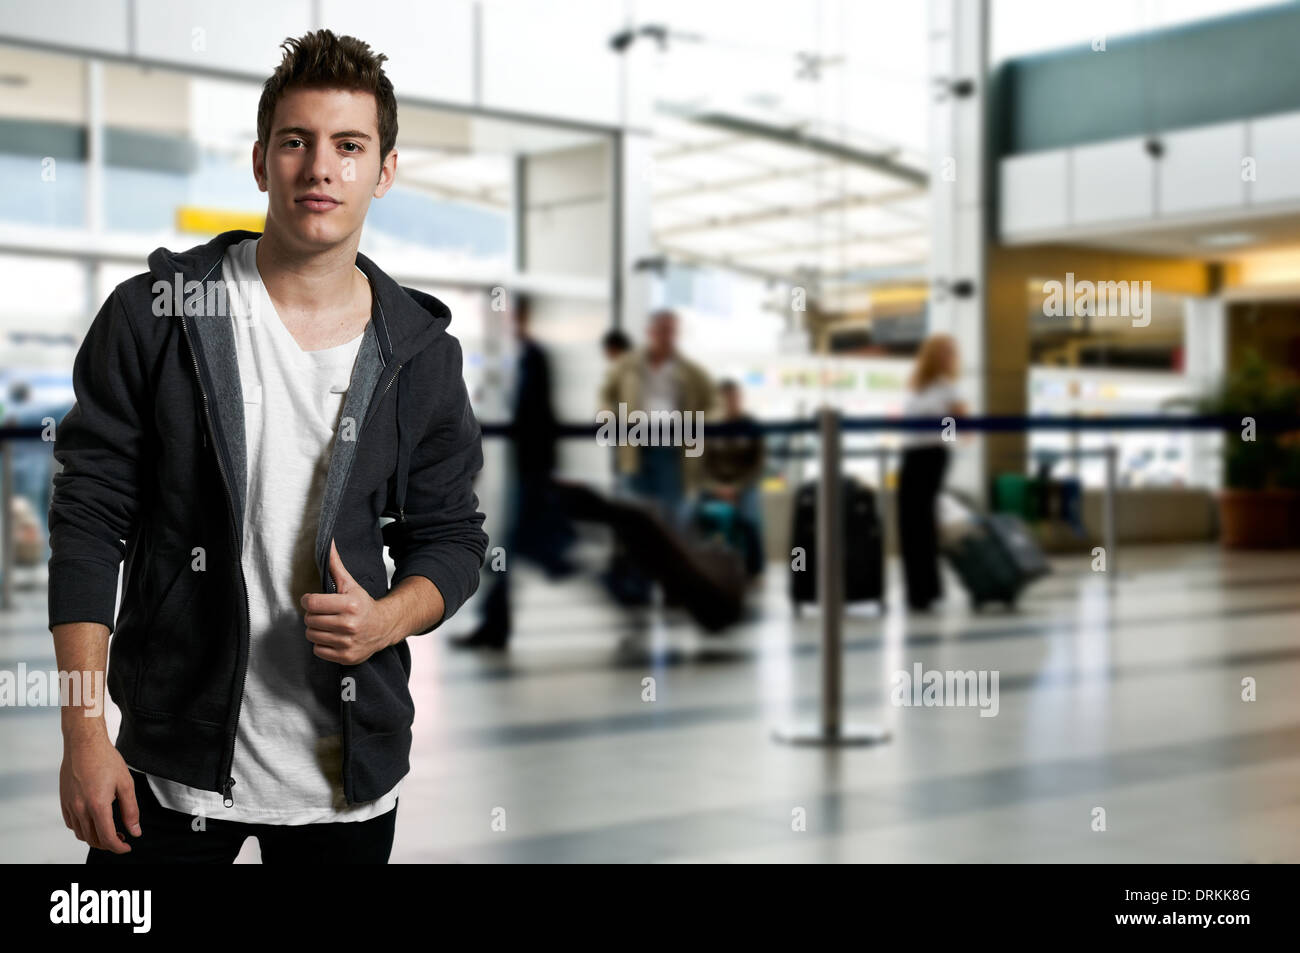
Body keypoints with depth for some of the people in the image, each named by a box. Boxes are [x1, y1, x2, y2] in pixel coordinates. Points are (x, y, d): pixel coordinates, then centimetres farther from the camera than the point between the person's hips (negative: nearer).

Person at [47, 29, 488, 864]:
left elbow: (452, 536, 8)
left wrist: (387, 618, -14)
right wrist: (84, 735, -10)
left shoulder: (422, 355, 0)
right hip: (171, 758, -1)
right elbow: (88, 520, -5)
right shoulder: (154, 315, -5)